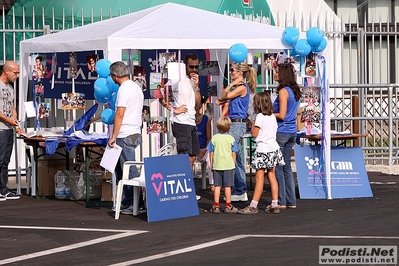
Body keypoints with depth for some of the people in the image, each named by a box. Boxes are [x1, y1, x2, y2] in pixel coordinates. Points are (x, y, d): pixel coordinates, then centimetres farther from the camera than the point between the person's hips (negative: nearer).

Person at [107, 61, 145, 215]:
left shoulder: (124, 89, -13)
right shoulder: (136, 87, 17)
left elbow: (120, 114, -18)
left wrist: (114, 136, -16)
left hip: (125, 136, -10)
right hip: (135, 132, 10)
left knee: (130, 171, -7)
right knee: (120, 170, 15)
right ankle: (127, 202, 18)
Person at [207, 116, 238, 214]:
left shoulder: (214, 138, -1)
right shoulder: (231, 138, -3)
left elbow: (211, 153, 2)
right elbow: (234, 153, 0)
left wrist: (211, 165, 11)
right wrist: (233, 164, 11)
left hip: (217, 166, 1)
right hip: (228, 165, -1)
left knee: (217, 186, 5)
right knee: (227, 186, 3)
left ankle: (216, 206, 5)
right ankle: (228, 206, 6)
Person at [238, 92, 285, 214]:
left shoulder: (260, 116, -12)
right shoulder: (272, 116, 10)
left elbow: (254, 134, -11)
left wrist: (253, 124, 3)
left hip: (263, 149, -8)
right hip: (274, 148, 8)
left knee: (259, 178, -8)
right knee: (272, 176, 9)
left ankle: (253, 206, -8)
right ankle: (275, 205, 8)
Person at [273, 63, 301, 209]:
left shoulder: (283, 91, -14)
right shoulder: (295, 91, 11)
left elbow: (282, 115, -17)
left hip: (281, 132, -8)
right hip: (292, 132, 8)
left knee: (278, 167, -2)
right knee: (287, 167, 12)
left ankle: (281, 201, 0)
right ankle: (291, 201, 13)